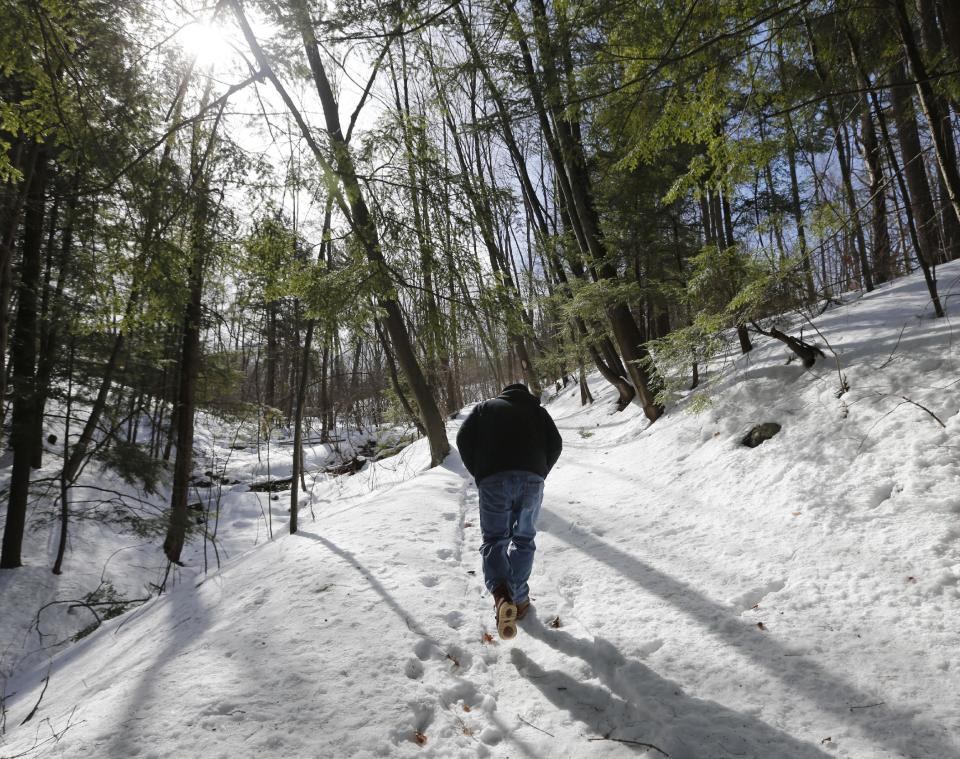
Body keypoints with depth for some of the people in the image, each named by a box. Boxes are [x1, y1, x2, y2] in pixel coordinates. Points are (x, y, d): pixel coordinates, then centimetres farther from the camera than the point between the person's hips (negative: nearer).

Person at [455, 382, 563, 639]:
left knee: (494, 538, 8)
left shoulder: (485, 407, 23)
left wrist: (478, 474, 15)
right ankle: (519, 599, 19)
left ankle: (501, 595, -16)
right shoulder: (537, 409, 25)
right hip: (531, 479, 1)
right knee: (523, 538, 18)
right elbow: (555, 444, 11)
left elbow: (464, 438, 8)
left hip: (493, 480, -1)